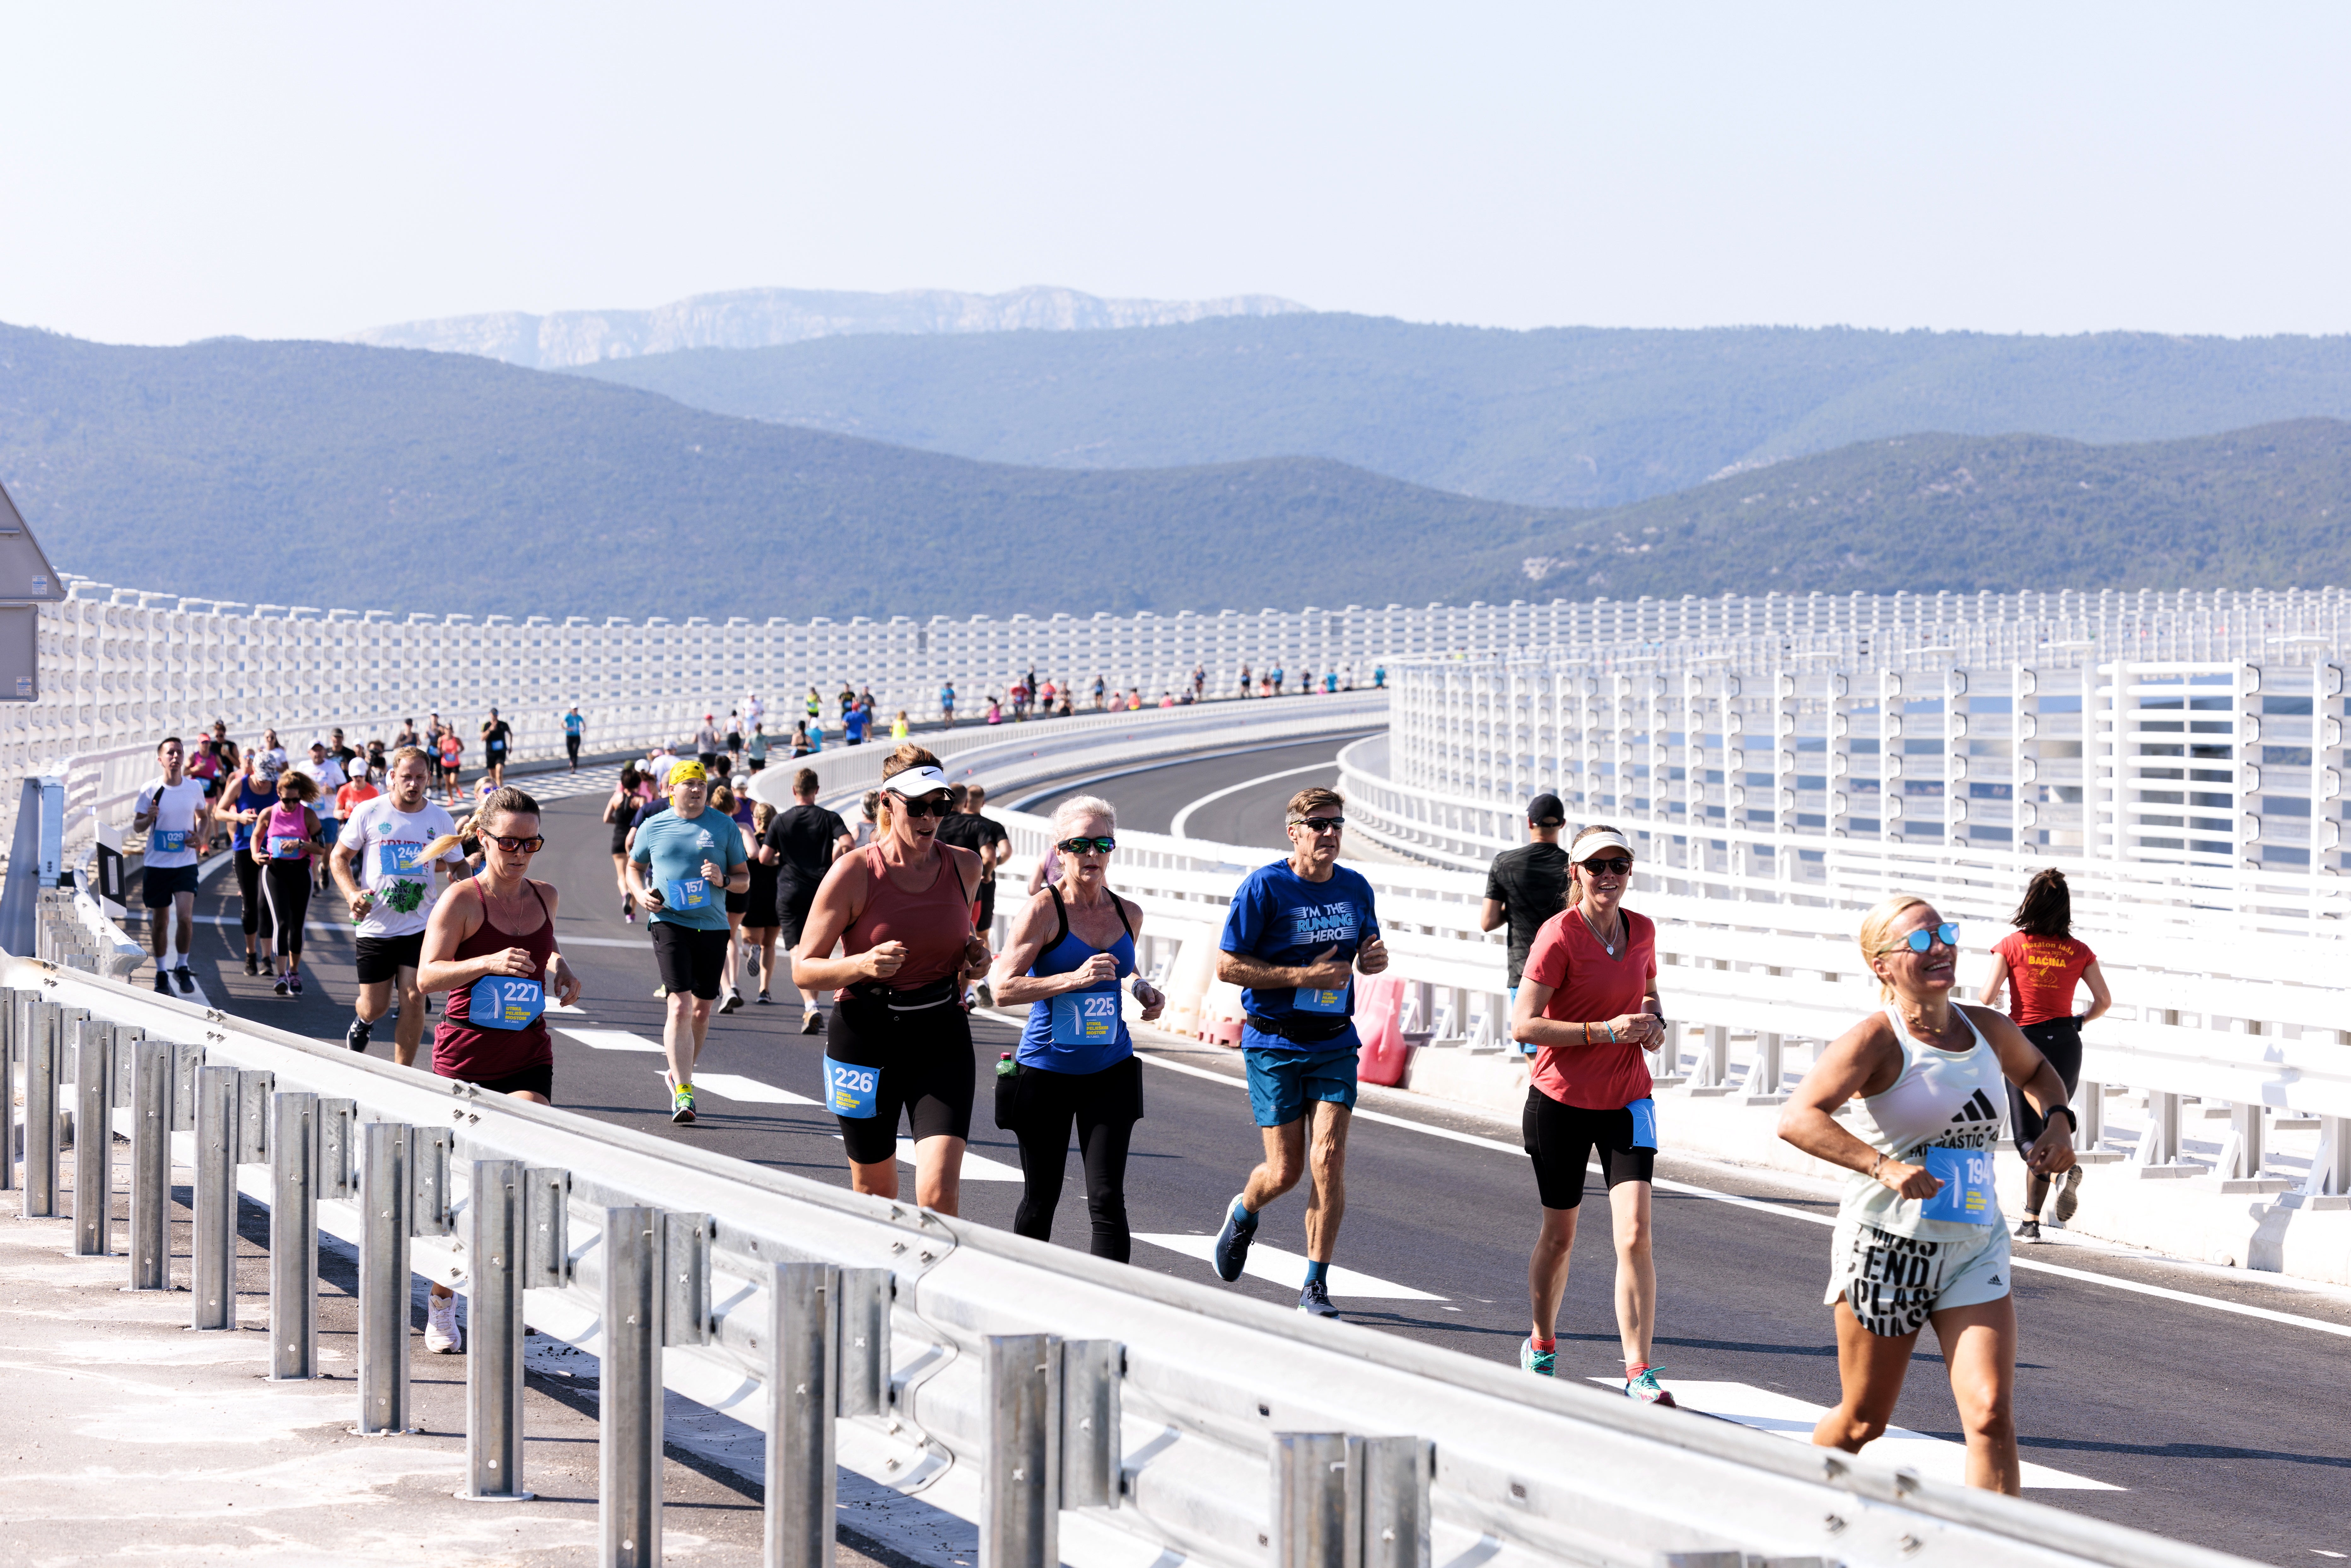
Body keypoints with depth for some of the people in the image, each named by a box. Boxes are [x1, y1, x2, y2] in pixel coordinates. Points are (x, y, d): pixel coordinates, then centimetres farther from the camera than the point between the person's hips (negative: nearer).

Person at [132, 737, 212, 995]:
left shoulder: (195, 788, 1)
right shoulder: (150, 791, -5)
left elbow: (203, 816, 17)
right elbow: (137, 825, 2)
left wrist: (201, 837, -2)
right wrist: (149, 819, -20)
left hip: (186, 864, 0)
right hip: (157, 865, 0)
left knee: (185, 917, -13)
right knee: (160, 921, 7)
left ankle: (182, 967, 8)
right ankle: (161, 973, 23)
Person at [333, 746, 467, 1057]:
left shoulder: (440, 820, 3)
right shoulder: (369, 812, -3)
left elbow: (457, 864, 15)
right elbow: (339, 857, 4)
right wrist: (352, 893, -15)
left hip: (421, 927, 1)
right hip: (375, 925, -1)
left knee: (413, 999, -12)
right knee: (375, 1008, 6)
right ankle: (363, 1019, 45)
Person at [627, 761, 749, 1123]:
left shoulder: (724, 827, 6)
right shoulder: (653, 827, 5)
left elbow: (744, 880, 10)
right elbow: (635, 867, 20)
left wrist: (724, 880, -12)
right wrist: (641, 893, -1)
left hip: (713, 926, 3)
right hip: (670, 921, -3)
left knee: (702, 1010, 11)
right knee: (680, 1006, -16)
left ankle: (679, 1075, 33)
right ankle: (683, 1093, -18)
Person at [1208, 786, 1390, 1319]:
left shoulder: (1356, 888, 6)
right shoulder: (1264, 887, -9)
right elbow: (1228, 966, -10)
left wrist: (1374, 959, -3)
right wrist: (1304, 977, -18)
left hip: (1336, 1043, 3)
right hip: (1274, 1045, -3)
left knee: (1330, 1160, -10)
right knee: (1285, 1170, 0)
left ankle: (1316, 1288, -2)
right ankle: (1243, 1213, 37)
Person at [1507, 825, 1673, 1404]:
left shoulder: (1642, 931, 2)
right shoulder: (1559, 936, -14)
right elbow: (1523, 1025, -18)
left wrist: (1654, 1021, 0)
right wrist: (1605, 1031, -24)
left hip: (1626, 1100, 3)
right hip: (1561, 1100, -3)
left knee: (1635, 1233, -11)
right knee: (1559, 1235, 12)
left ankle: (1639, 1375, -11)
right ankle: (1542, 1347, 36)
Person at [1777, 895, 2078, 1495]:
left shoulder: (1989, 1031, 5)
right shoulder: (1877, 1041, -14)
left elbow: (2036, 1070, 29)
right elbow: (1797, 1118, -27)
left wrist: (2058, 1121, 9)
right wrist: (1884, 1166, -35)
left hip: (1975, 1249, 4)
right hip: (1885, 1248, -4)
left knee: (1991, 1414, -12)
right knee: (1863, 1421, 11)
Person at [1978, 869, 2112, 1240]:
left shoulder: (2012, 945, -4)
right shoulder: (2078, 951, 3)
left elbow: (1988, 996, -11)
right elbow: (2104, 1001, 2)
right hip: (2065, 1041, 3)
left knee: (2028, 1135, 1)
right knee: (2047, 1126, 16)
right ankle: (2031, 1220, 10)